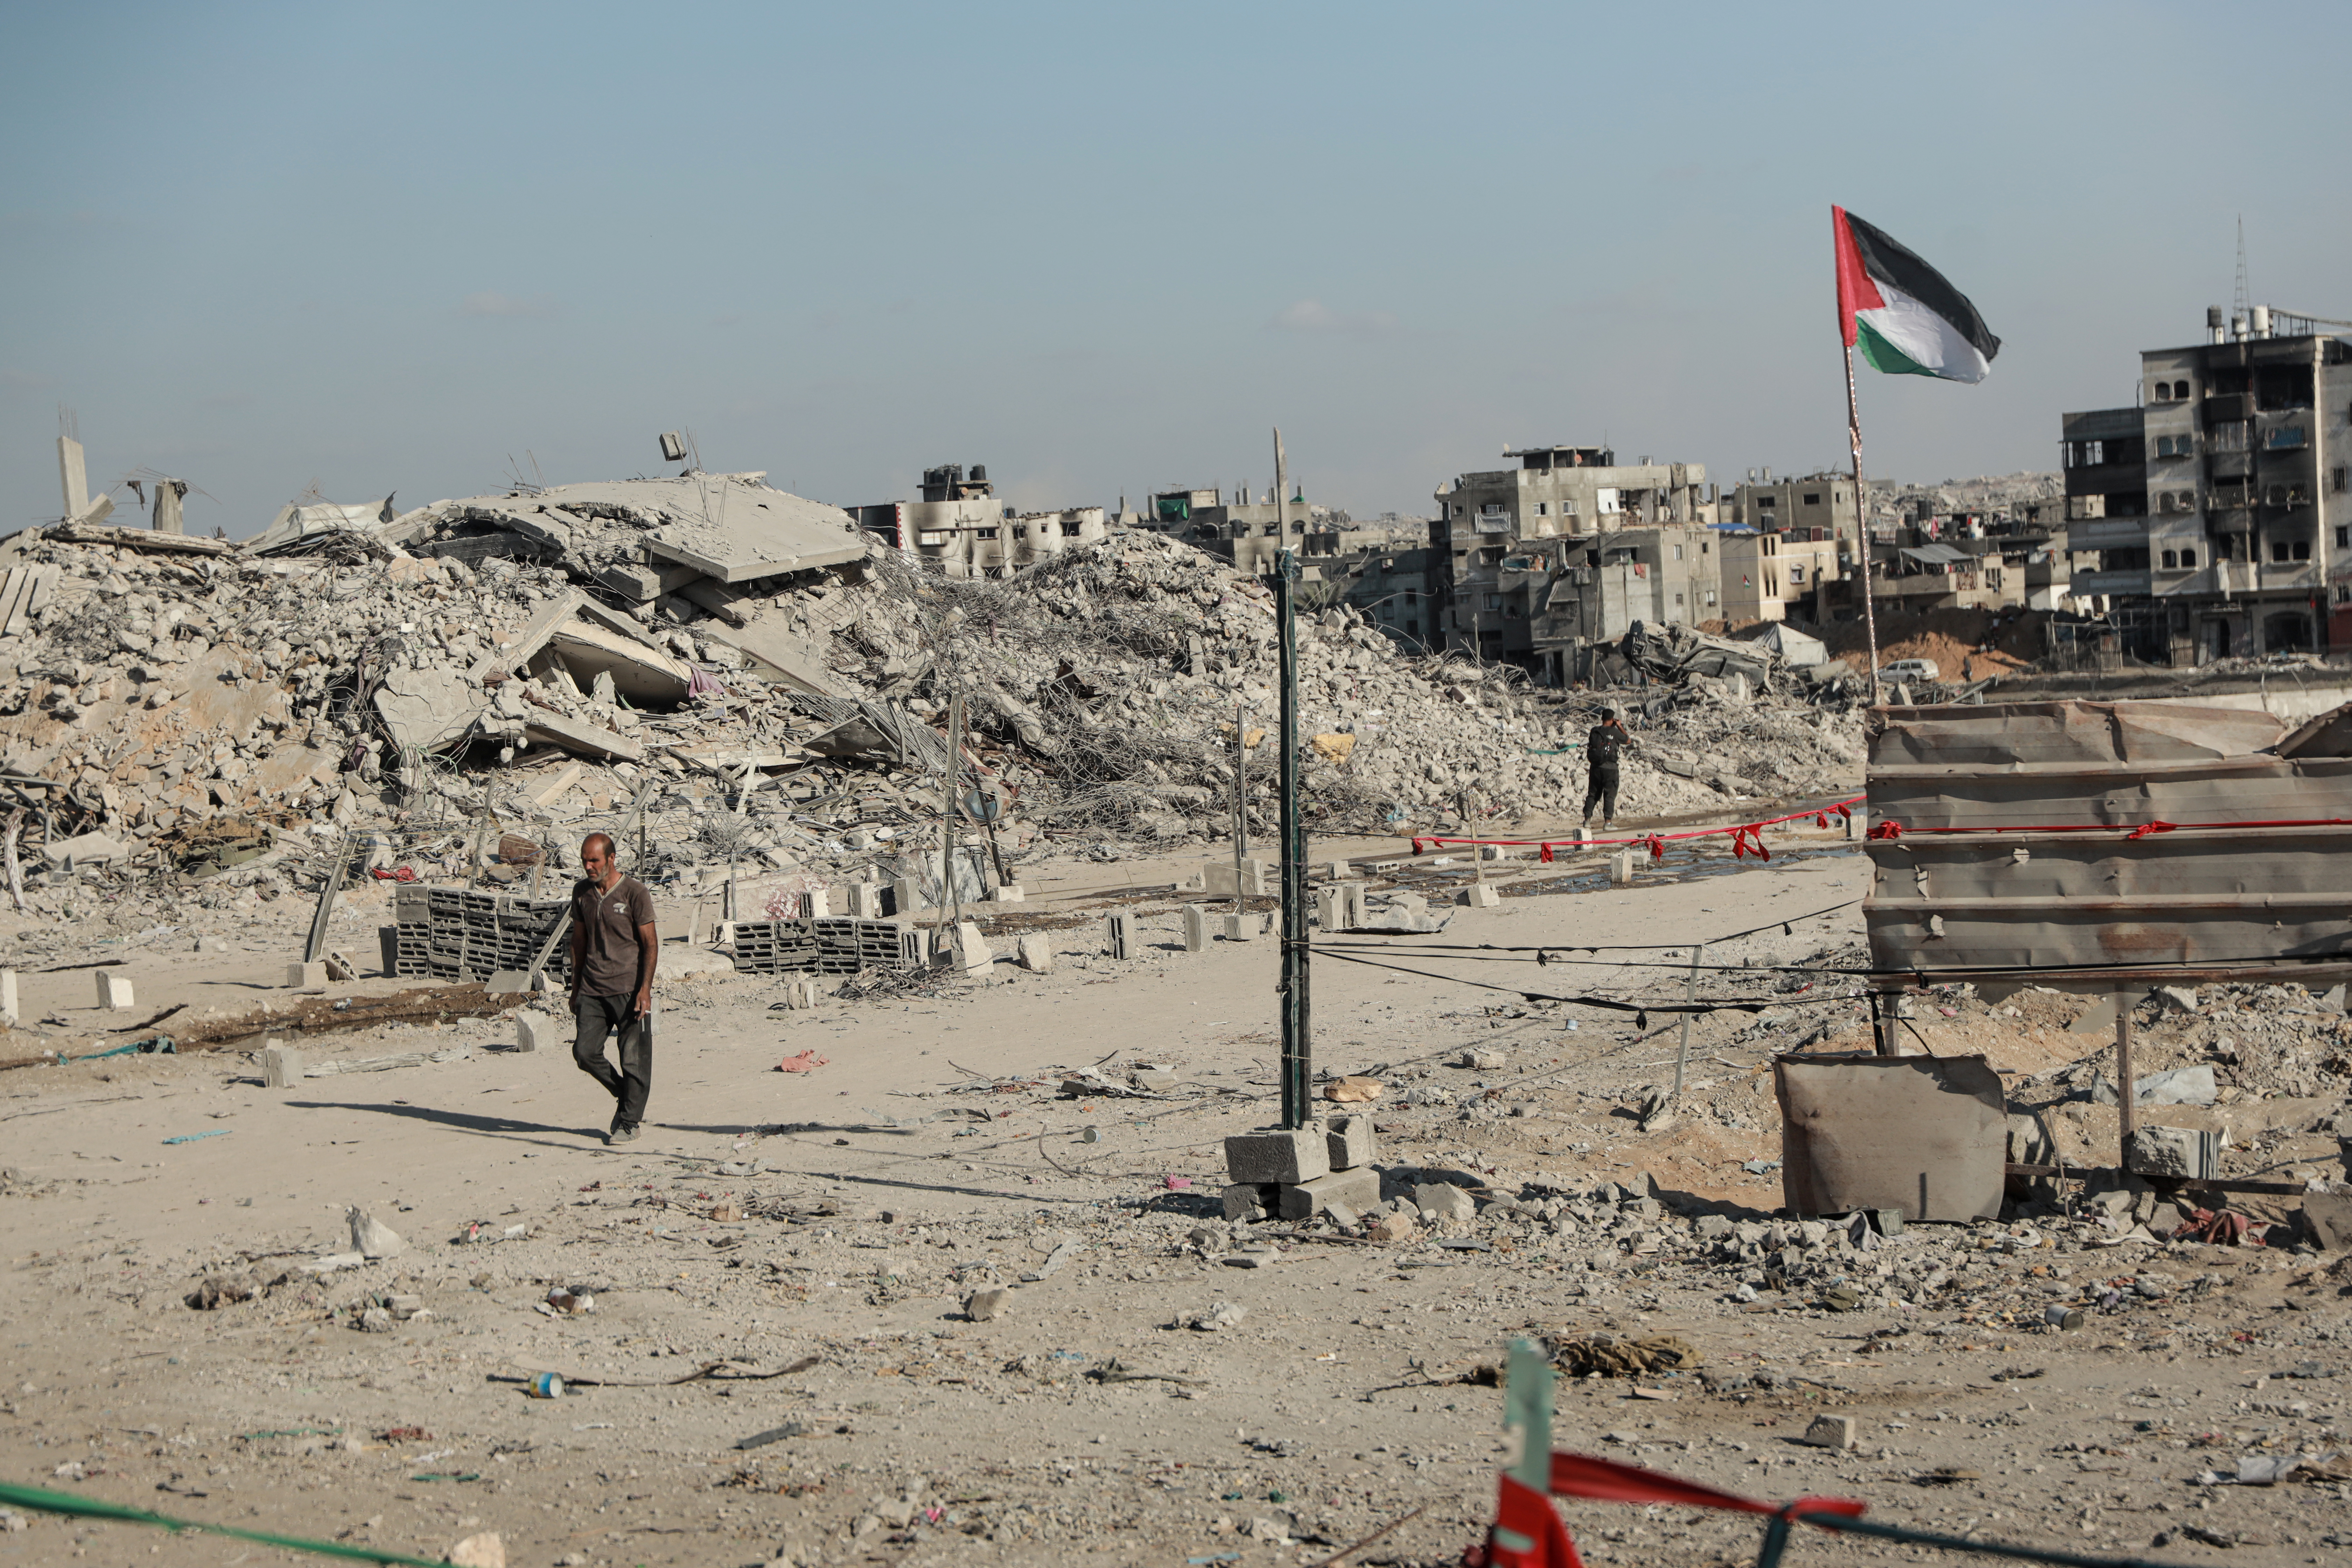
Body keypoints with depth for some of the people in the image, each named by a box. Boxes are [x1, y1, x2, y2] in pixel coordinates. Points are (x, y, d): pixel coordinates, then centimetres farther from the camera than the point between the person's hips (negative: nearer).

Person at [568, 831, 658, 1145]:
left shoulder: (634, 892, -7)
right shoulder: (582, 892, 10)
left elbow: (651, 944, -6)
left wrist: (645, 988, -14)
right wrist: (576, 987, 18)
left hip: (629, 988, -5)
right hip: (593, 989, 5)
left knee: (634, 1058, -3)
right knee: (585, 1051, -4)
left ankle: (629, 1122, 9)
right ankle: (624, 1095, 20)